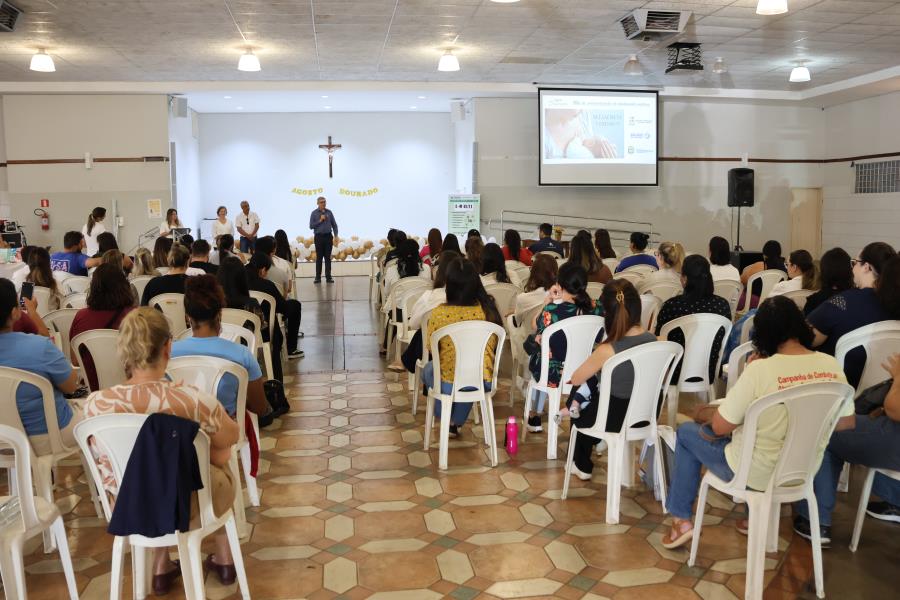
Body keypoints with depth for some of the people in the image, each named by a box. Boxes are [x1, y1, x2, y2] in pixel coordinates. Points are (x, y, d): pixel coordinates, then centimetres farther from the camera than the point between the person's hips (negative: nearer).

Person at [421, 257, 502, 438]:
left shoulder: (439, 313, -19)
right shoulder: (489, 310, -10)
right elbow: (493, 347, 5)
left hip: (450, 384, -2)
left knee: (428, 369, 32)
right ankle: (455, 422, 39)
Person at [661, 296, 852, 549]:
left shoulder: (761, 369, -27)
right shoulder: (831, 365, -12)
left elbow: (720, 427, -19)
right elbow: (846, 423, 3)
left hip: (758, 474, -5)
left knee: (687, 432, 17)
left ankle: (681, 520, 23)